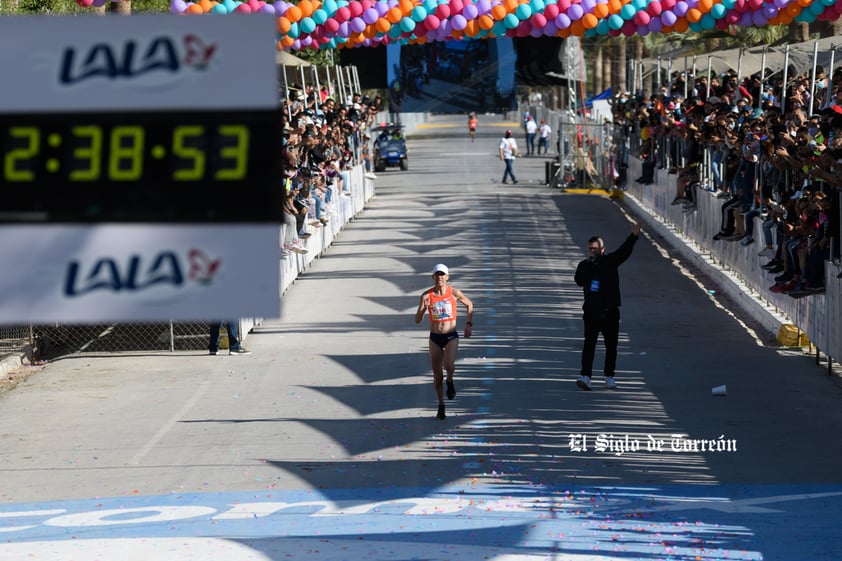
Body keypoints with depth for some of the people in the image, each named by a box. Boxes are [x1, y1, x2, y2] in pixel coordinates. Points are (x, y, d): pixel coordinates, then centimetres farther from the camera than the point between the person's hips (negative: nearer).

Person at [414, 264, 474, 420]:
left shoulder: (454, 293, -6)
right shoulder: (426, 295, -5)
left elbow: (469, 304, 14)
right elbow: (417, 320, -6)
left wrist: (469, 324, 8)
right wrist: (423, 308, -25)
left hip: (451, 337, -1)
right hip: (435, 338, 1)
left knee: (449, 365, -27)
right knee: (437, 375, 4)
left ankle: (450, 382, 8)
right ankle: (441, 406, 22)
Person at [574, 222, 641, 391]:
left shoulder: (610, 261, 3)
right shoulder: (585, 265, 6)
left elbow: (624, 251, -11)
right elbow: (579, 281, -10)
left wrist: (634, 236, -27)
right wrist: (588, 265, -19)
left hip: (610, 312, 1)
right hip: (592, 312, -1)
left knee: (611, 345, 8)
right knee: (589, 344, -10)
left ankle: (609, 377, 18)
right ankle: (585, 376, -15)